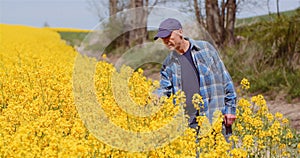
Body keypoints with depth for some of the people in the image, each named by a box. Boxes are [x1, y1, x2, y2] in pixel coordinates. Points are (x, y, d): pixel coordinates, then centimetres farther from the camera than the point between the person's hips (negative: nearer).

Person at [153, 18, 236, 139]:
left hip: (215, 119, -3)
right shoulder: (168, 63, 12)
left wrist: (230, 108, 0)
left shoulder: (205, 48, 4)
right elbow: (164, 90, 7)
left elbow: (225, 78, 4)